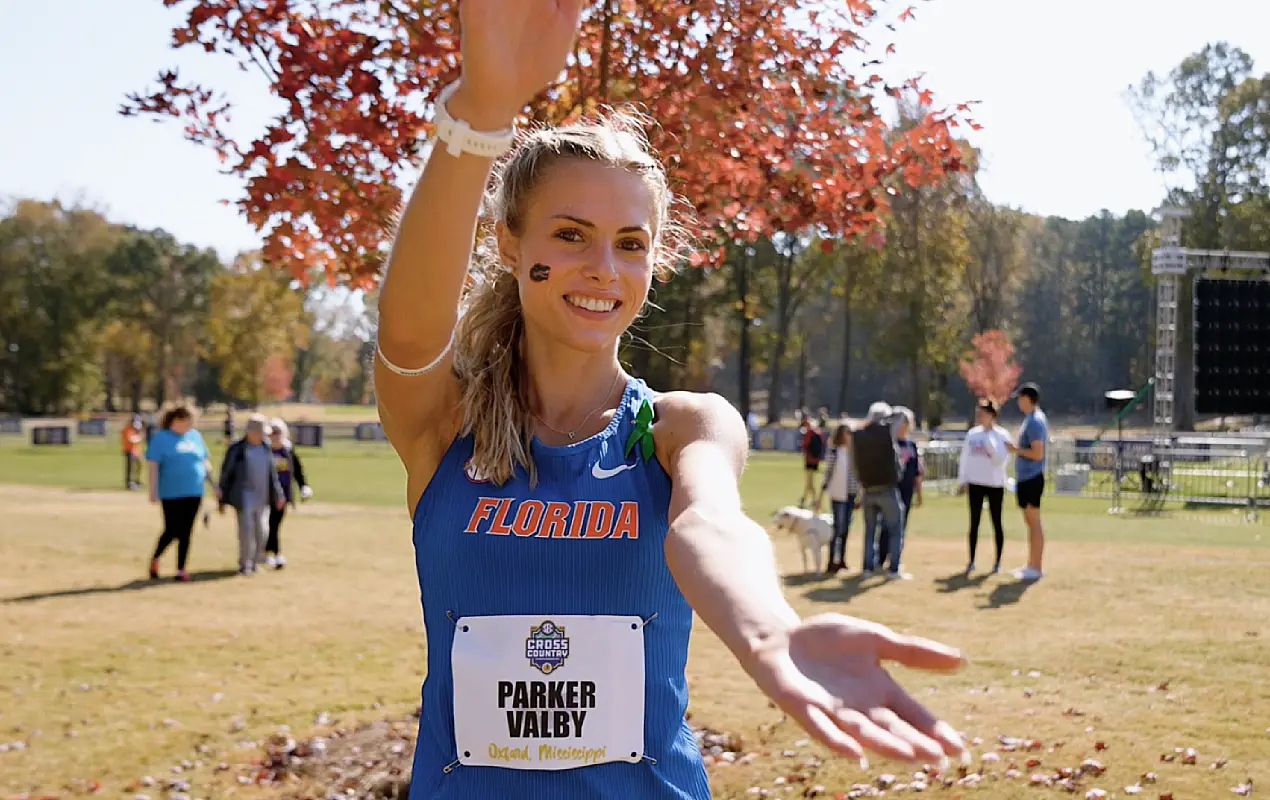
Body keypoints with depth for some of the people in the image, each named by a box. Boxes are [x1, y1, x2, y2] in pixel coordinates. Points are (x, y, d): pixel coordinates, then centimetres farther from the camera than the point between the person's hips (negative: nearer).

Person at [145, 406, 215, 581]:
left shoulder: (195, 436, 12)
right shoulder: (160, 438, -4)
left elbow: (205, 461, 18)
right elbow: (153, 466, -7)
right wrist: (153, 491, -13)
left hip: (194, 493, 5)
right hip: (171, 493, -5)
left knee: (186, 532, 5)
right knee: (172, 531, -5)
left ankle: (181, 569, 12)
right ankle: (155, 559, 20)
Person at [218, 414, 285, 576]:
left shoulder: (266, 448, 8)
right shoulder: (237, 449, -8)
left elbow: (272, 474, 16)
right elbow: (226, 473, -2)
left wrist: (278, 495, 14)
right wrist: (222, 500, -1)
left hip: (263, 497, 5)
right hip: (245, 496, -5)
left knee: (262, 531, 6)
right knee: (247, 530, -10)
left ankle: (256, 562, 20)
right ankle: (245, 564, 0)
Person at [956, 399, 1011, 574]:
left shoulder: (1001, 435, -6)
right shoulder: (972, 434, 6)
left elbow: (1001, 460, -16)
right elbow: (965, 458, 10)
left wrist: (989, 442, -22)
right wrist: (962, 481, 7)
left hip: (995, 484, -4)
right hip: (975, 483, 4)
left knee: (996, 522, 3)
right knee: (974, 522, 5)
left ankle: (998, 561, 11)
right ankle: (971, 561, 9)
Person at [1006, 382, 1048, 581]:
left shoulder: (1035, 421, -17)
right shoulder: (1034, 418, 15)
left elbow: (1038, 453, -23)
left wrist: (1016, 449, -14)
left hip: (1032, 479, -10)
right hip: (1025, 477, 10)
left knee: (1034, 522, -7)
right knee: (1030, 521, 15)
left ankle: (1037, 568, -4)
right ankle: (1031, 565, 22)